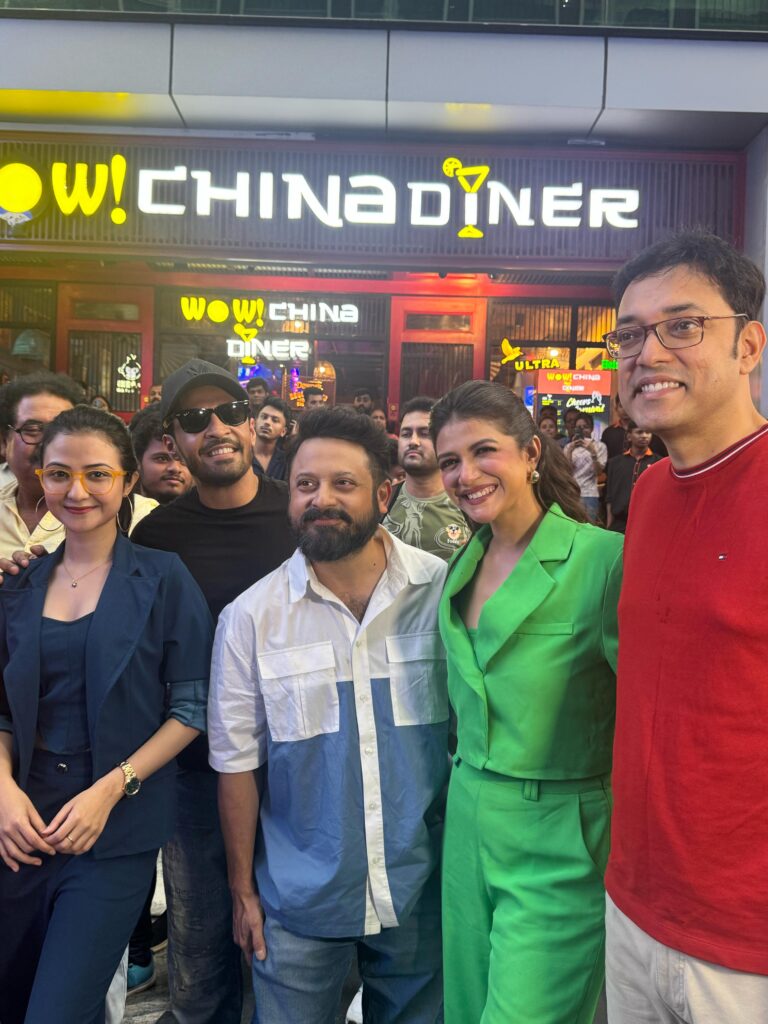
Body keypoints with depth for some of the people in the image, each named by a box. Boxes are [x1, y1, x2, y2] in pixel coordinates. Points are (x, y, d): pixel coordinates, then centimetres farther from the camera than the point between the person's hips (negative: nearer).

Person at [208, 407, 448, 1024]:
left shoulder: (444, 593, -10)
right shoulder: (250, 616, -8)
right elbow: (237, 761, -1)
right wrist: (243, 891, 4)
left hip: (423, 893, 1)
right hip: (298, 903, 0)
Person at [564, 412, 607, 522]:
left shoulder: (599, 446, 5)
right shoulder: (568, 446, 13)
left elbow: (598, 472, -4)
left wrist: (593, 452, -15)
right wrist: (570, 450, -8)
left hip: (589, 495, -2)